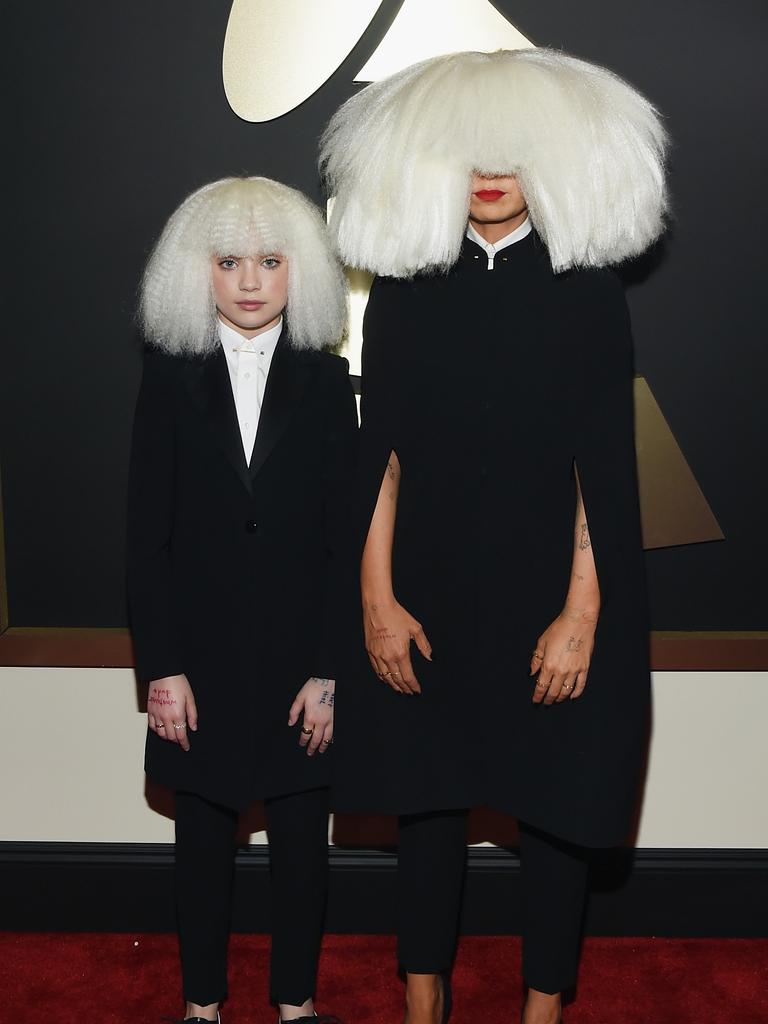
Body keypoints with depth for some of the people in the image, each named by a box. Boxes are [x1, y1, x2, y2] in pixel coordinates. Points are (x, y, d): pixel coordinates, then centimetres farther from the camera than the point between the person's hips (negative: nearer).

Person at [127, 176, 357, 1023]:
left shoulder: (325, 382, 0)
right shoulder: (170, 377, 0)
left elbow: (344, 538, -2)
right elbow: (146, 535, -1)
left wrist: (327, 671, -7)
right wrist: (161, 667, -6)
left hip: (299, 658, 0)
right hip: (199, 659, 0)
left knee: (301, 837, 11)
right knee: (202, 837, 13)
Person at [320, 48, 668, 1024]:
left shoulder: (585, 289, -2)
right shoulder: (405, 288, 3)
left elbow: (604, 464, -6)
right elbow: (381, 454, 2)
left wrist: (581, 613, -12)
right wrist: (377, 598, -3)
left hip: (548, 589, -1)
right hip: (429, 589, 2)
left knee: (553, 801, 8)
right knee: (427, 795, 12)